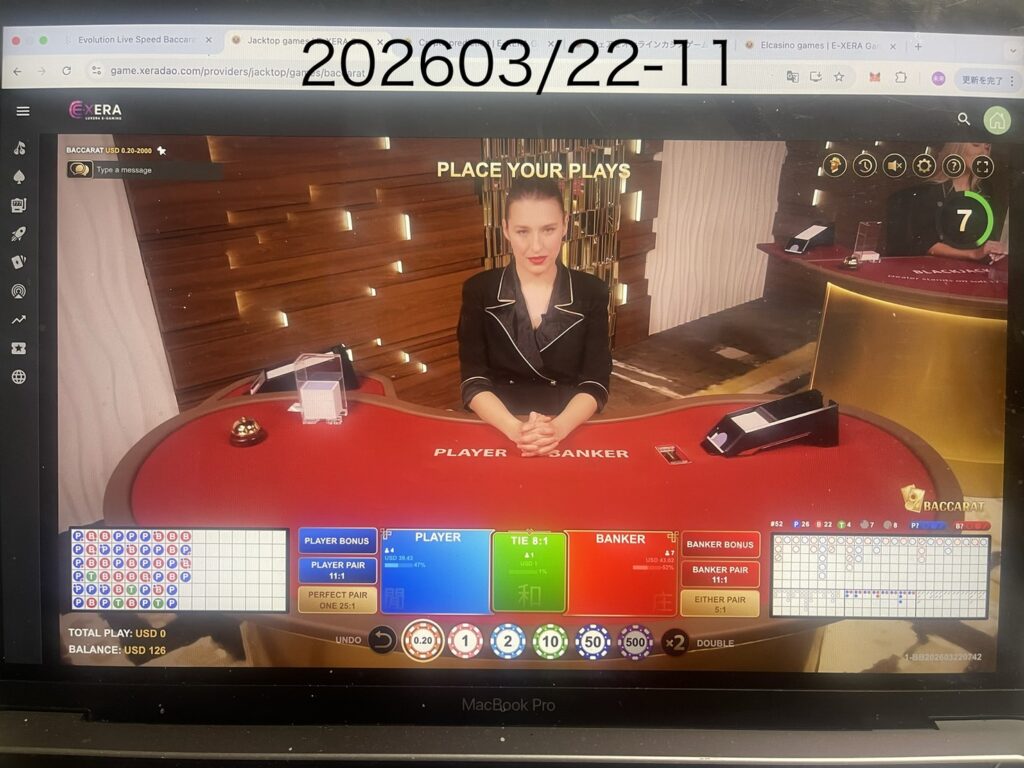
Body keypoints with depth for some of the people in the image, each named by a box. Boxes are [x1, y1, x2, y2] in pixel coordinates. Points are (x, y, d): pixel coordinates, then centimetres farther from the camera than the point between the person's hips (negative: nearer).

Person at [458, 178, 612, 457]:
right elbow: (474, 382, -5)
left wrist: (560, 426, -23)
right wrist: (514, 429, -23)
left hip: (571, 431, 1)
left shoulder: (591, 293, 1)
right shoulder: (479, 290, 0)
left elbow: (596, 383, -4)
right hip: (495, 431, -1)